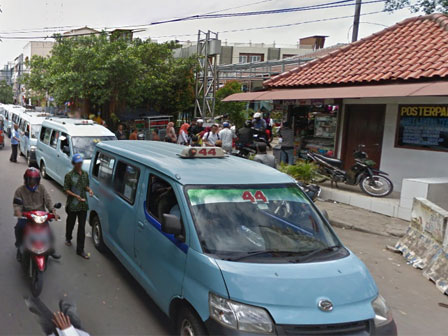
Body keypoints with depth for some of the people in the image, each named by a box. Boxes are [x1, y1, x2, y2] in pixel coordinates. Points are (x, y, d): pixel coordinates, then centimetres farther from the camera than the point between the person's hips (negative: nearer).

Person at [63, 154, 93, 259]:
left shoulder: (85, 174, 4)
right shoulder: (69, 175, -10)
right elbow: (66, 189, -9)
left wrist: (89, 190, -6)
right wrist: (76, 196, -23)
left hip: (83, 204, 3)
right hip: (72, 205, -3)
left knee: (82, 227, 1)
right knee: (71, 223, 18)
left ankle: (80, 250, 5)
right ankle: (68, 239, 48)